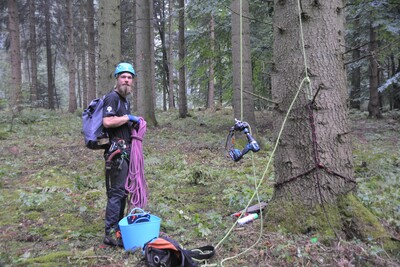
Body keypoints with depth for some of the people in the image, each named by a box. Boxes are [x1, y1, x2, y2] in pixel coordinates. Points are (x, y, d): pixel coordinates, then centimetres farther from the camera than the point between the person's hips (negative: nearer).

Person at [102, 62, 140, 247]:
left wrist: (134, 123, 12)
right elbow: (107, 121, -25)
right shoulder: (112, 97, -10)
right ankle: (111, 233, -2)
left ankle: (118, 226, 24)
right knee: (116, 191, -9)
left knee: (122, 190, 14)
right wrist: (128, 117, -14)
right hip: (117, 150, -10)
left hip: (125, 150, 10)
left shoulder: (125, 100, 20)